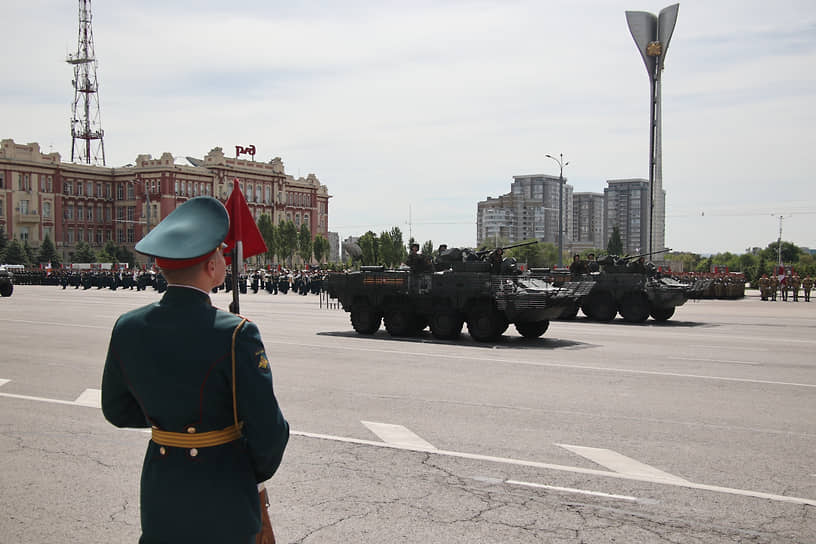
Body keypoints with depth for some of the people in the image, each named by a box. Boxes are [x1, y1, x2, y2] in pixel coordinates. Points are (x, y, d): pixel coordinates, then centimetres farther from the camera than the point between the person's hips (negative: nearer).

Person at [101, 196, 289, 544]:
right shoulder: (235, 335, -22)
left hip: (160, 484, 4)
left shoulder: (127, 329, -7)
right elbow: (268, 432, -18)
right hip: (223, 490, -4)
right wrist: (260, 474, 2)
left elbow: (117, 410, 8)